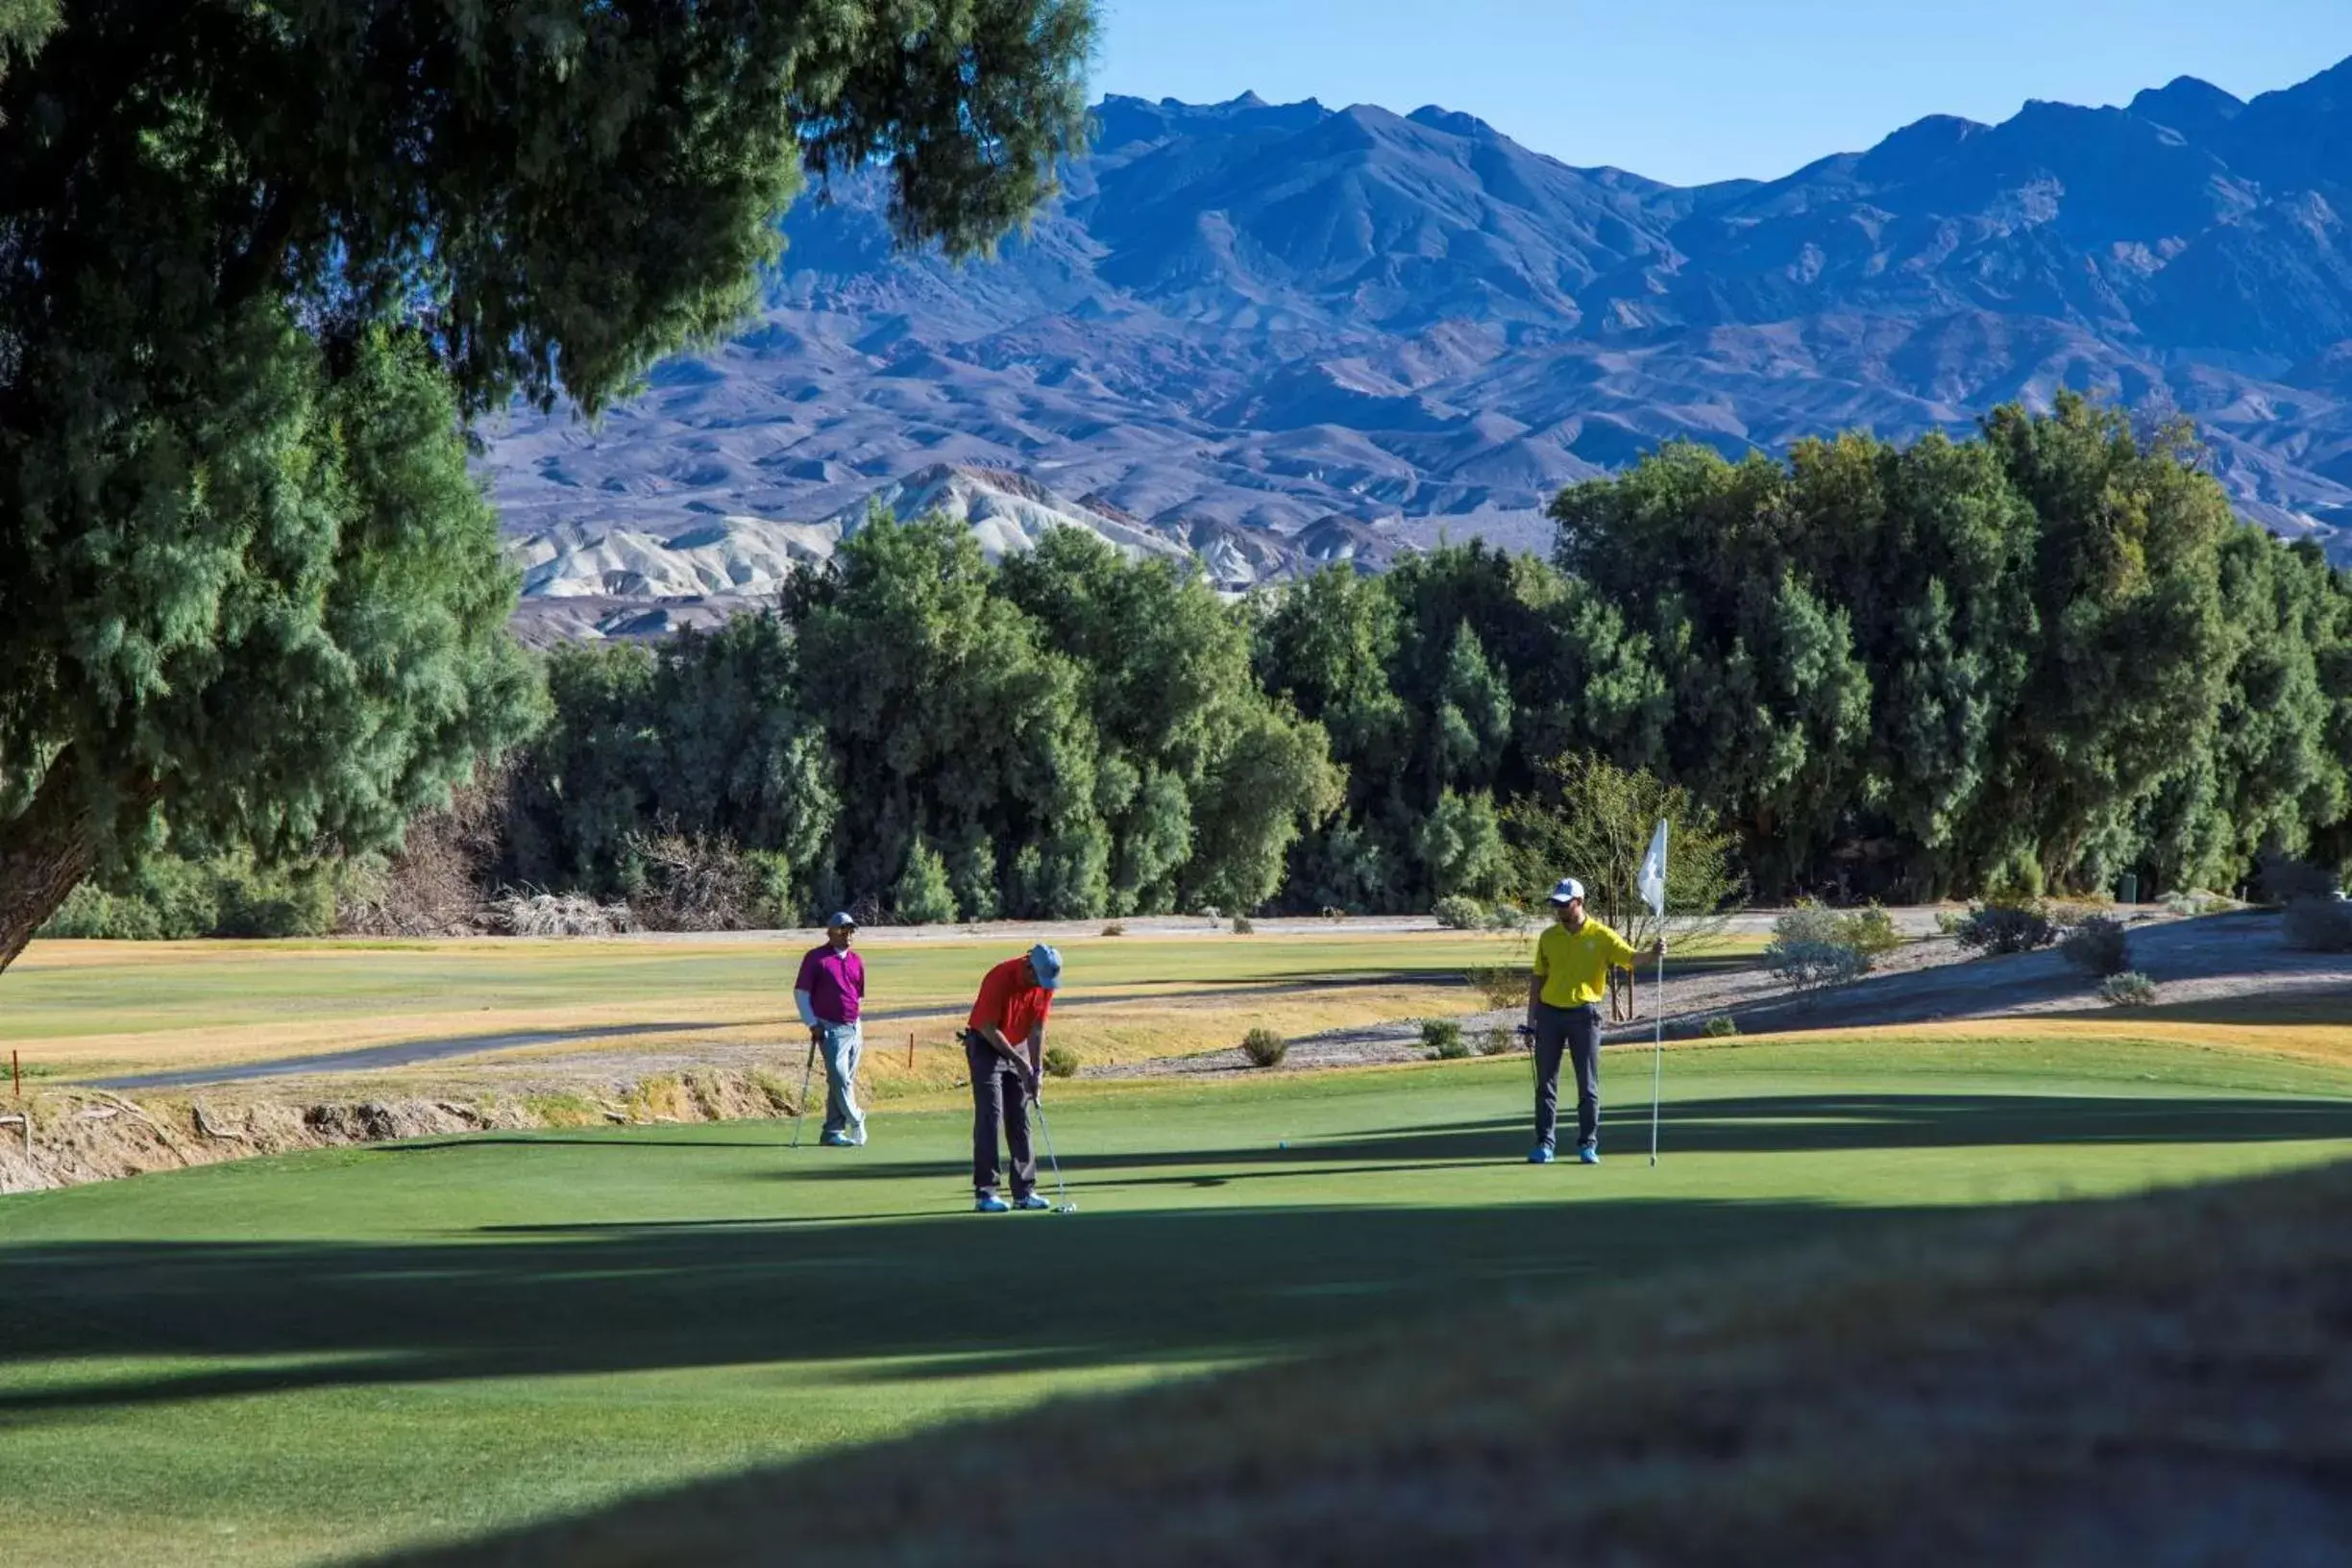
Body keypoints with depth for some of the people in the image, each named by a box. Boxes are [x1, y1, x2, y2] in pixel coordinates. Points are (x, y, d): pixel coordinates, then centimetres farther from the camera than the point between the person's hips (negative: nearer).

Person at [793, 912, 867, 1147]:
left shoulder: (857, 961, 14)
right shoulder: (816, 958, -3)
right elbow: (800, 992, -3)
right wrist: (812, 1024, -10)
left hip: (854, 1028, 6)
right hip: (830, 1029, -6)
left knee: (843, 1081, 6)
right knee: (840, 1078, -12)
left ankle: (833, 1132, 10)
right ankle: (856, 1121, 5)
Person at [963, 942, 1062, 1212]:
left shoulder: (1045, 983, -9)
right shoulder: (1000, 979, -27)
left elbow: (1037, 1028, -3)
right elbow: (988, 1028, -22)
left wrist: (1036, 1069, -9)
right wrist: (1019, 1061, -20)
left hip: (1018, 1046, 6)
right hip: (986, 1046, -6)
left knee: (1020, 1119, 3)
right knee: (989, 1116, -12)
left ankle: (1024, 1190, 5)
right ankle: (984, 1192, -11)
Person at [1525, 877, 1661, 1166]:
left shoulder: (1601, 936, -3)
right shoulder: (1548, 936, 7)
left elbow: (1630, 957, -13)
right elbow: (1538, 977, 11)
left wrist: (1651, 952, -34)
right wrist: (1531, 1015, 6)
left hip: (1584, 1013, -3)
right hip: (1550, 1012, 3)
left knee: (1588, 1084, 0)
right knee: (1546, 1082, 3)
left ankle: (1588, 1145, 7)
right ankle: (1544, 1144, 7)